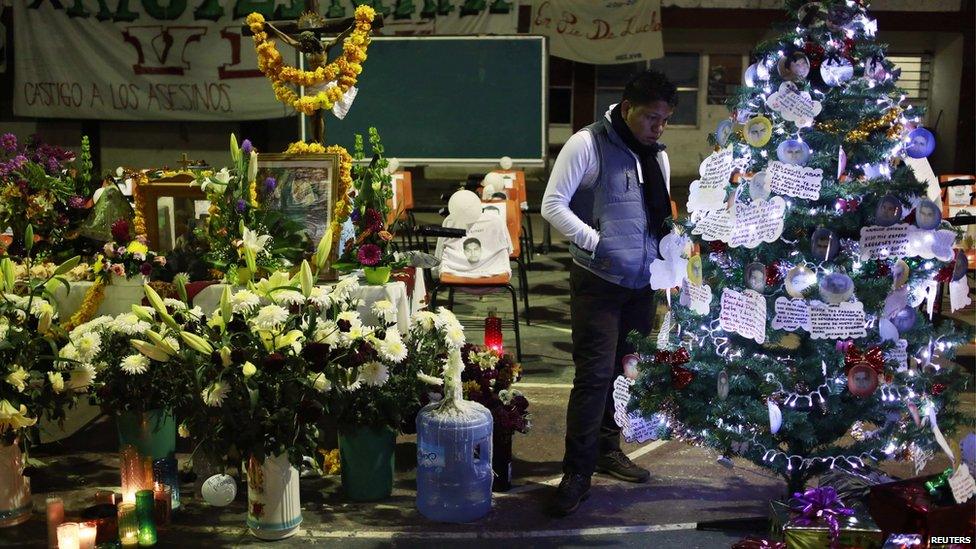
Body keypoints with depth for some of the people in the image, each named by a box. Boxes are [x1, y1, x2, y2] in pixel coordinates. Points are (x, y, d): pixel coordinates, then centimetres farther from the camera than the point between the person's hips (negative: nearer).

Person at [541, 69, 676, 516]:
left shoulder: (657, 156, 13)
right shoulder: (587, 144, -8)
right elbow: (552, 205, -11)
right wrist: (596, 243, -18)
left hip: (641, 283, 7)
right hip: (598, 281, -7)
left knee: (626, 371, 14)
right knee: (595, 374, -8)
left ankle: (607, 449, 30)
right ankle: (577, 472, 2)